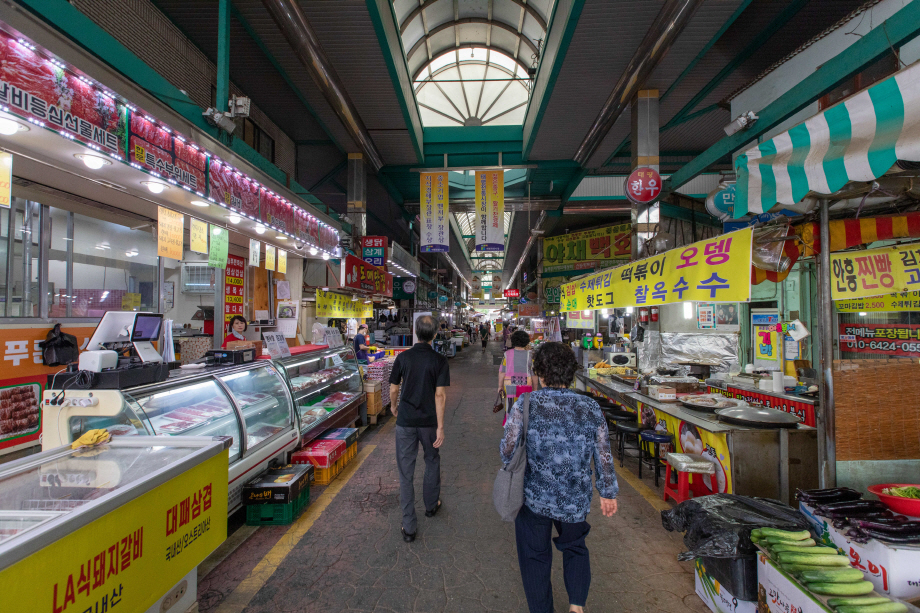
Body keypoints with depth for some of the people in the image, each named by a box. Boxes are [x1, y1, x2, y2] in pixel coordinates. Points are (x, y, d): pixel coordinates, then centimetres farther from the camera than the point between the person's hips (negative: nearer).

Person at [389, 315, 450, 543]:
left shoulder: (403, 357, -6)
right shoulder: (440, 361, -9)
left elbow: (394, 389, 0)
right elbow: (440, 395, -14)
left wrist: (394, 407, 21)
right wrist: (440, 427, -10)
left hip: (405, 422, 0)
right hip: (429, 422, 0)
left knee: (406, 472, 7)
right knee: (432, 461, 24)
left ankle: (409, 527, 12)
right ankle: (431, 505, 42)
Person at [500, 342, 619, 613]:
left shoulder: (525, 405, -18)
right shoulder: (590, 408, -11)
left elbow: (508, 451, -13)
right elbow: (604, 457, -3)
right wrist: (608, 492, 11)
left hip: (534, 497, -2)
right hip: (576, 499, 2)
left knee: (535, 556, 20)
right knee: (575, 547, 30)